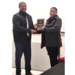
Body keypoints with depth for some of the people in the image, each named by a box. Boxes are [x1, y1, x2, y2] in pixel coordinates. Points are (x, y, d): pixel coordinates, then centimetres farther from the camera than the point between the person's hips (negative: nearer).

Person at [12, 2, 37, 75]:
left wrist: (34, 27, -11)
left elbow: (31, 26, 13)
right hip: (19, 40, -6)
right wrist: (29, 30, -26)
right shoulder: (16, 16, -7)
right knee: (18, 57, 5)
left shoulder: (29, 16, 15)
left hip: (27, 40, 6)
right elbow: (17, 27, -20)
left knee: (28, 57, 10)